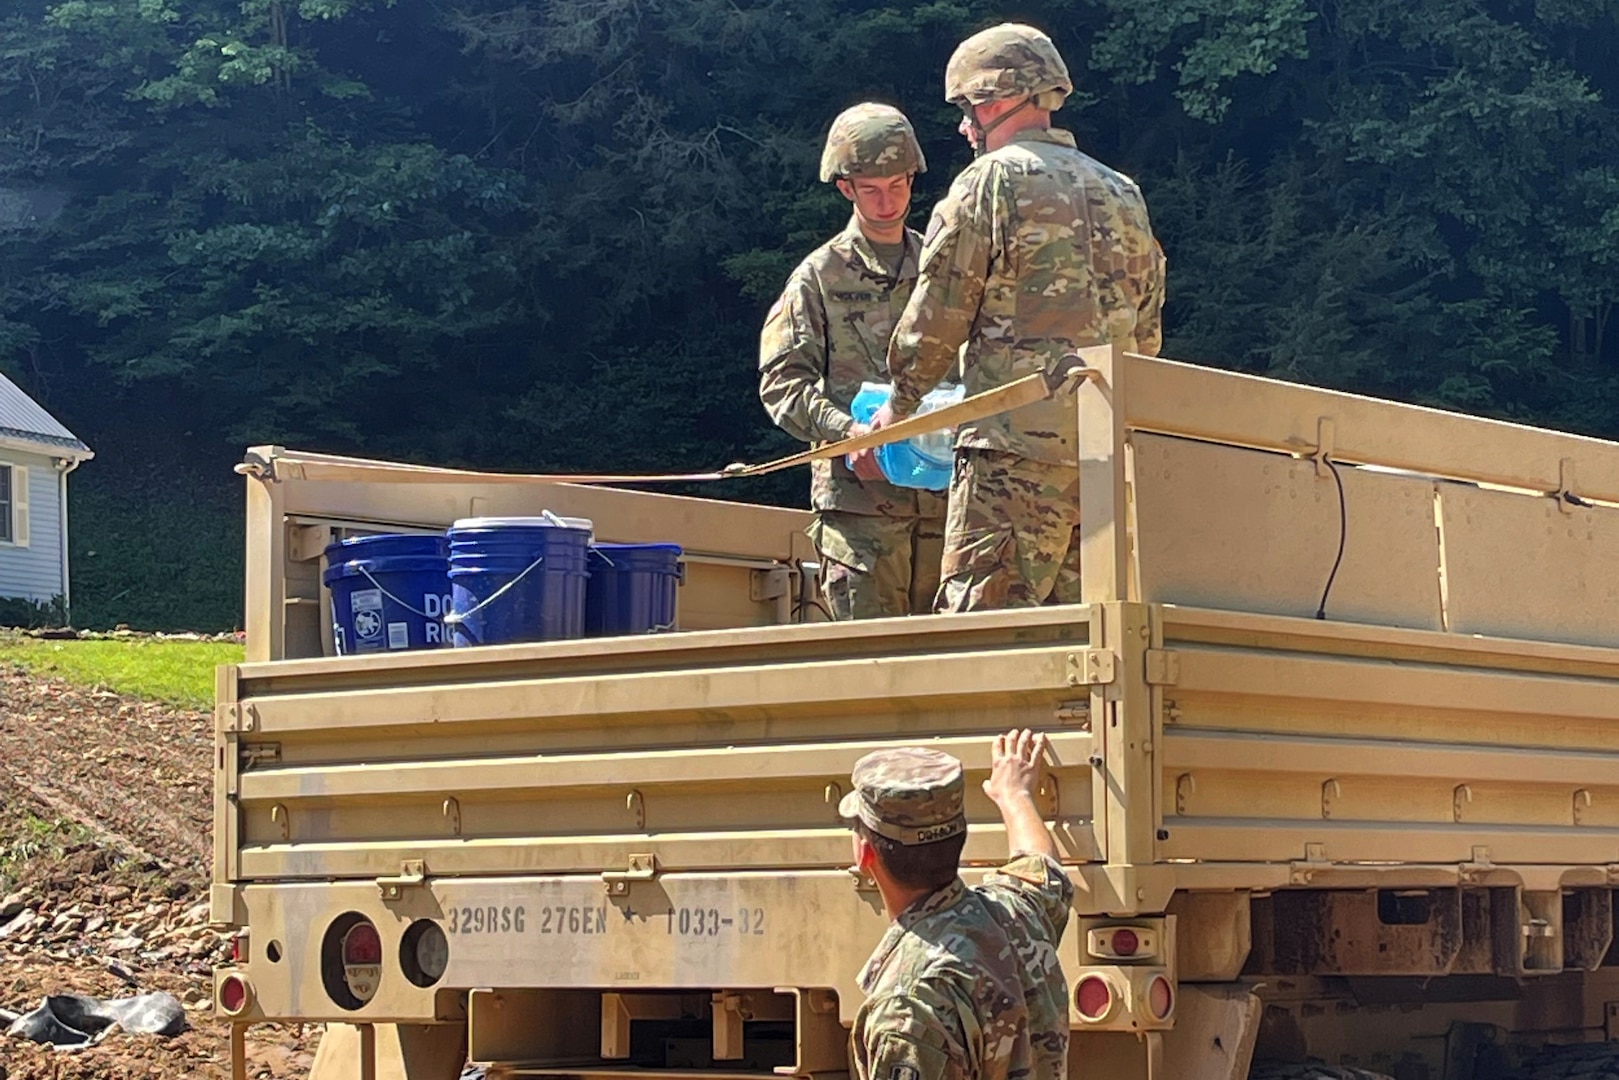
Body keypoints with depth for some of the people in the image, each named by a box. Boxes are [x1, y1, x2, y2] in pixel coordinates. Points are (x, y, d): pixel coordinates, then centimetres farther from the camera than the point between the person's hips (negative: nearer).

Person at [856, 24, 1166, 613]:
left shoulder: (991, 180, -2)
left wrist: (899, 406, 13)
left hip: (1018, 444, -7)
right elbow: (1146, 334, 22)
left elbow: (937, 316, -1)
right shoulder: (1123, 194, 19)